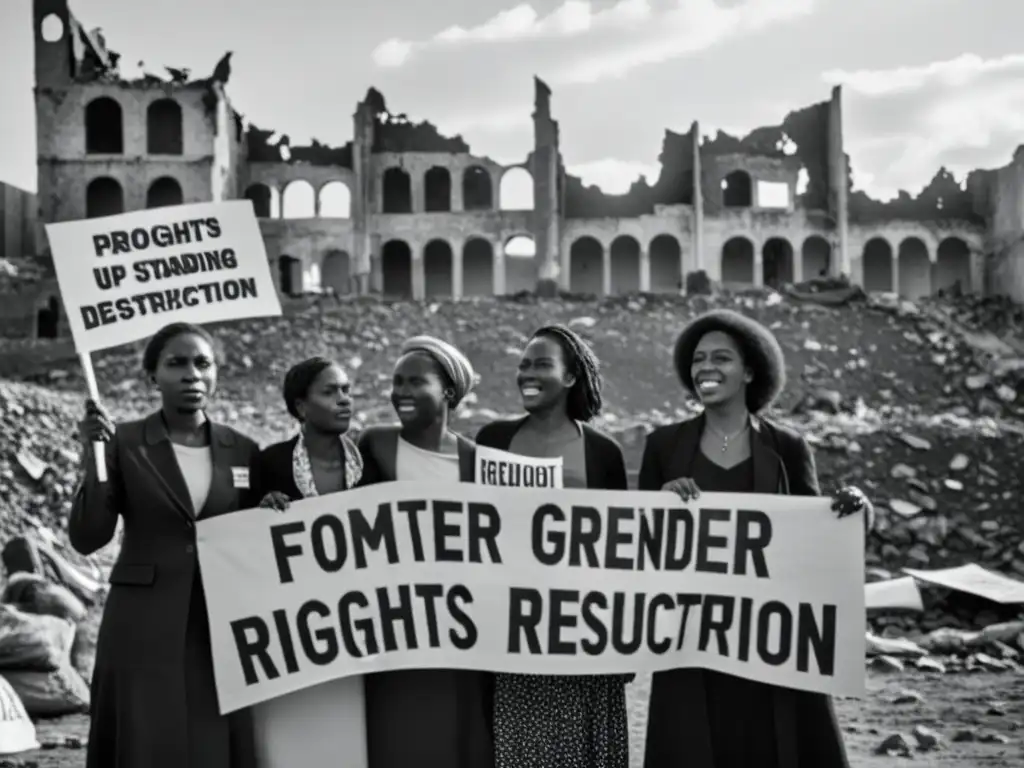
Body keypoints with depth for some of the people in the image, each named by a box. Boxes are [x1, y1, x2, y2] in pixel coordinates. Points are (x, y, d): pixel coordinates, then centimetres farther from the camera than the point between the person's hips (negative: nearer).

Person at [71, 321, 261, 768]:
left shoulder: (243, 452, 7)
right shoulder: (123, 444, -2)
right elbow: (86, 538, -9)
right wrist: (93, 459, -19)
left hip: (222, 630, 3)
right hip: (145, 630, -3)